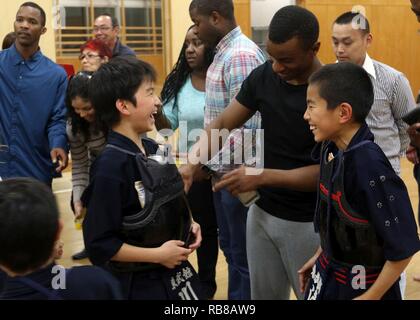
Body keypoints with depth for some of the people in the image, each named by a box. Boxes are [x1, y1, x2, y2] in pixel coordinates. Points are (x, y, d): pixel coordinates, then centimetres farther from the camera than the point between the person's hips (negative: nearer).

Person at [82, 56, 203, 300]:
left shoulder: (154, 150, 2)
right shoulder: (111, 166, -22)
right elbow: (99, 244, -22)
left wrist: (189, 223, 0)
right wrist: (158, 255, -19)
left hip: (175, 272, 7)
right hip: (137, 284, -7)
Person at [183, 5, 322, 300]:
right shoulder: (263, 76, -3)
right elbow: (222, 125, 1)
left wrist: (262, 176, -25)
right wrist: (192, 163, -17)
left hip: (307, 223, -5)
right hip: (262, 213, 5)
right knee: (264, 294, 18)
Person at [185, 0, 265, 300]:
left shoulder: (242, 55, -19)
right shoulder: (223, 53, 12)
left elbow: (246, 125, -24)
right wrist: (209, 163, 12)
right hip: (224, 169, 10)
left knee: (243, 253, 3)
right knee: (230, 247, 20)